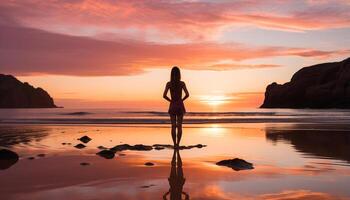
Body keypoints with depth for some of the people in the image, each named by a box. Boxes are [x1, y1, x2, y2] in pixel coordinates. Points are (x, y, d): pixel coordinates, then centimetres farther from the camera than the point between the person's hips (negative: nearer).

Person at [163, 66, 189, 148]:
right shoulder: (182, 83, -6)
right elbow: (187, 94, -13)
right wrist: (182, 99, 6)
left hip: (172, 106, 0)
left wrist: (170, 100, 7)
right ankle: (178, 144, 1)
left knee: (173, 126, 7)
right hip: (180, 106, 0)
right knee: (179, 126, 6)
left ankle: (175, 144, 5)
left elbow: (164, 95, -11)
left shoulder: (169, 83, -5)